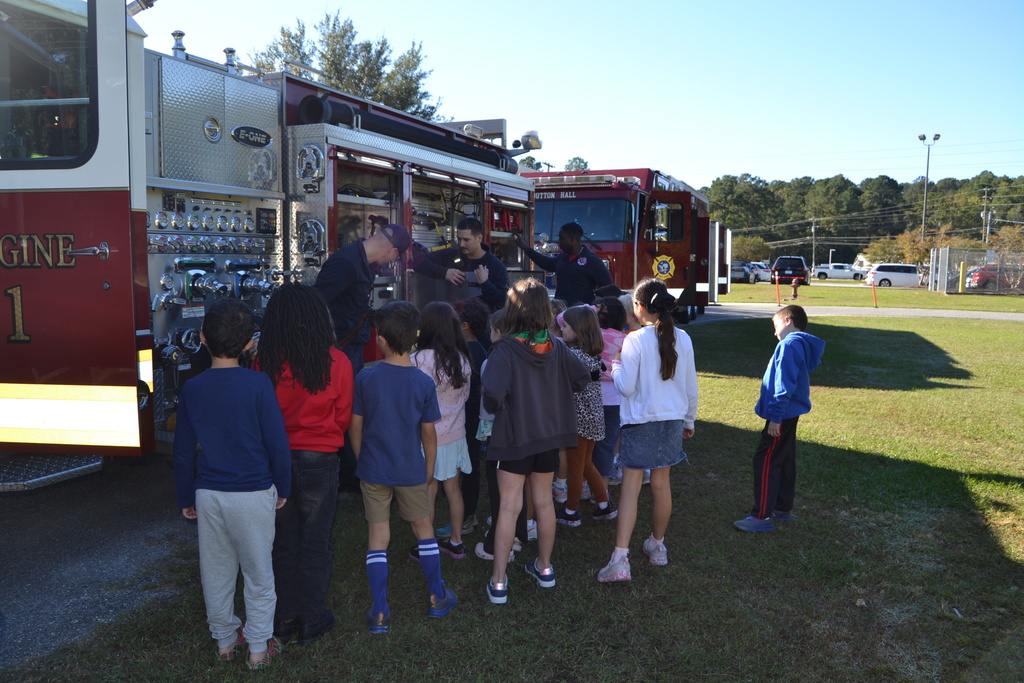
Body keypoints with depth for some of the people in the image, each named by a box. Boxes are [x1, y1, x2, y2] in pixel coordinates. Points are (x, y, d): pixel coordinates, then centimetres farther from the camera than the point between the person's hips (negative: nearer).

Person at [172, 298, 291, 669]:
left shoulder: (192, 388, -2)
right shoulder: (257, 384, -13)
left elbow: (183, 452, 5)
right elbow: (277, 443, -10)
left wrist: (186, 498, 16)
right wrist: (283, 488, 3)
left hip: (209, 495, 4)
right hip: (253, 494, -3)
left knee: (216, 572, 16)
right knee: (259, 573, 10)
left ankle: (225, 640, 30)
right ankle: (258, 648, 18)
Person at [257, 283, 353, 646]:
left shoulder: (264, 361, -10)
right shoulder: (336, 361, -12)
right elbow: (344, 417, -1)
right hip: (319, 460, -1)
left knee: (283, 543, 16)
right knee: (314, 545, 11)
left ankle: (284, 620, 27)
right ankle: (312, 622, 21)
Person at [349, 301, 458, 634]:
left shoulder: (365, 378, -11)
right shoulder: (424, 382, -11)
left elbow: (355, 427, -4)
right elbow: (428, 433, -5)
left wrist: (361, 460, 12)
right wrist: (429, 468, 10)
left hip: (373, 469, 0)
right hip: (411, 470, 0)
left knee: (378, 536, 7)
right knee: (424, 528, 17)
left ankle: (380, 613, 10)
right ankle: (438, 598, 28)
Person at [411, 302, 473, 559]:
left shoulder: (421, 359, -19)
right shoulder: (462, 357, -1)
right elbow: (465, 394, 8)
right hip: (456, 433, 5)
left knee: (428, 492, 5)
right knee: (453, 488, 15)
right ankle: (456, 542, 26)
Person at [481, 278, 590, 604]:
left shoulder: (505, 350, -19)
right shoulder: (556, 347, -4)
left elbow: (492, 395, -29)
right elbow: (582, 377, 7)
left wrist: (494, 406, -7)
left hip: (514, 438, -4)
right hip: (550, 435, 5)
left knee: (509, 507, 1)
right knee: (544, 502, 17)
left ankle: (498, 582, 4)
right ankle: (544, 567, 32)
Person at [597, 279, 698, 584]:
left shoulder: (635, 340, -14)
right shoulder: (682, 339, 0)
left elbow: (626, 387, -13)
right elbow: (691, 387, 7)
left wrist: (616, 366, 6)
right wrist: (689, 420, 20)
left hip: (640, 421, -4)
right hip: (672, 421, 5)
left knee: (631, 487, -3)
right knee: (661, 484, 16)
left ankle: (620, 559, -8)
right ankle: (657, 545, 33)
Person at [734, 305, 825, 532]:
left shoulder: (790, 344, -17)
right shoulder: (802, 346, 13)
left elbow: (785, 384, -23)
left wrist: (775, 416, -21)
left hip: (783, 415, -10)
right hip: (789, 413, 10)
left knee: (766, 461, -7)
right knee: (785, 461, 17)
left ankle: (762, 516, -4)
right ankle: (783, 508, 28)